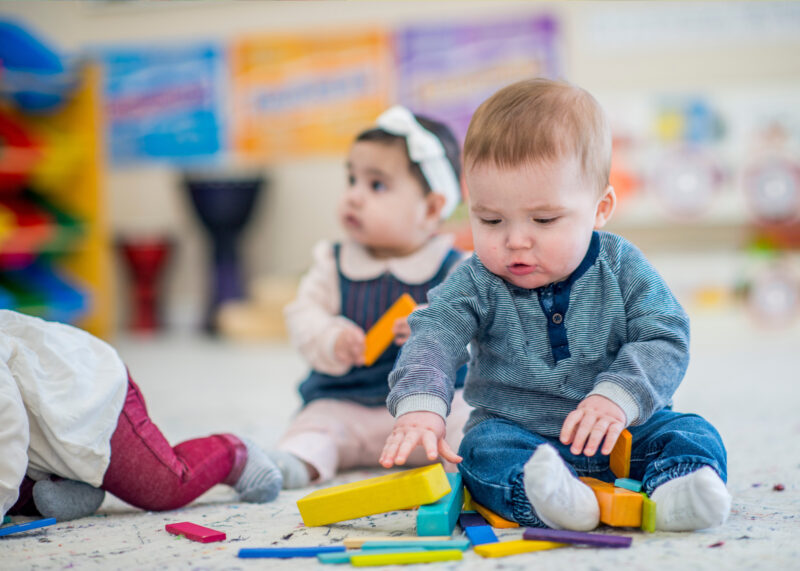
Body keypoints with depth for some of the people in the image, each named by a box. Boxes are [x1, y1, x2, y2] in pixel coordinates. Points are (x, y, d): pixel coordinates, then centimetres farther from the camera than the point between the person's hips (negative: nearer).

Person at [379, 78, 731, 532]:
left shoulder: (622, 269, -6)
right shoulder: (476, 285, -6)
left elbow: (664, 342, -10)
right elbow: (434, 336, -17)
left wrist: (617, 399, -29)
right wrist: (420, 407, -38)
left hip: (622, 429, 1)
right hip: (514, 430, -1)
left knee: (693, 436, -19)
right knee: (485, 448, -30)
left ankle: (674, 490, -47)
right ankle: (547, 497, -58)